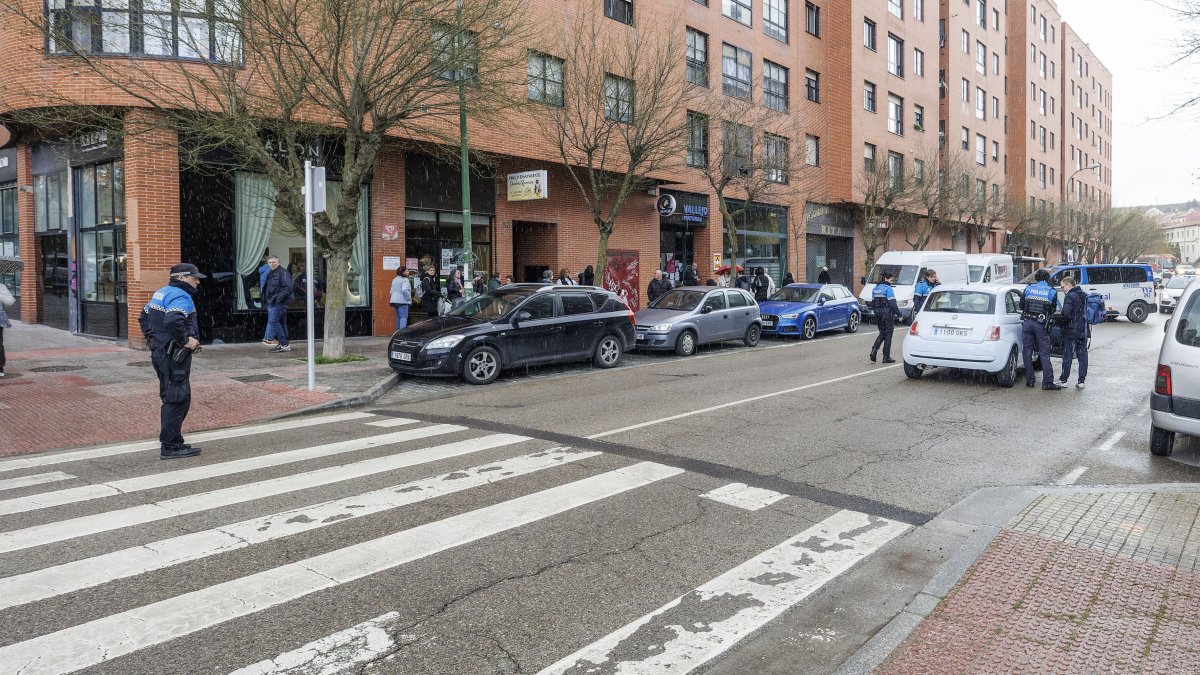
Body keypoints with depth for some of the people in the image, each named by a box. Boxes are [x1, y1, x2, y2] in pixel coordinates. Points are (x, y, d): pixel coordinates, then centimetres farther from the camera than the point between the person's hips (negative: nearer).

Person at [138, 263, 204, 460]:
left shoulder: (161, 293, 16)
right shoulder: (181, 296, -16)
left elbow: (143, 317, 25)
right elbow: (173, 321, -34)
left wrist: (152, 339, 21)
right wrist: (186, 341, -23)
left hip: (159, 353, 10)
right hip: (174, 356, -10)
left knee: (171, 398, 17)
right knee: (178, 400, -6)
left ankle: (172, 442, 25)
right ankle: (170, 447, -3)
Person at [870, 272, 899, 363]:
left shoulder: (876, 288, 12)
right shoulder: (888, 289, -12)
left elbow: (872, 303, 14)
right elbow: (892, 303, -17)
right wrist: (898, 313, -11)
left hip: (878, 314, 7)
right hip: (887, 313, -7)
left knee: (882, 333, 17)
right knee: (888, 334, 1)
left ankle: (874, 349, -3)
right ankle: (886, 357, 3)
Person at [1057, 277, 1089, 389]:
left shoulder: (1070, 296, -14)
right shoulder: (1085, 295, 14)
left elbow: (1066, 314, -22)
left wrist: (1060, 321, -5)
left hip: (1071, 330, -8)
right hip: (1084, 330, 8)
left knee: (1067, 355, -2)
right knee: (1082, 355, 9)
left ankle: (1063, 380, 3)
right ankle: (1081, 380, 10)